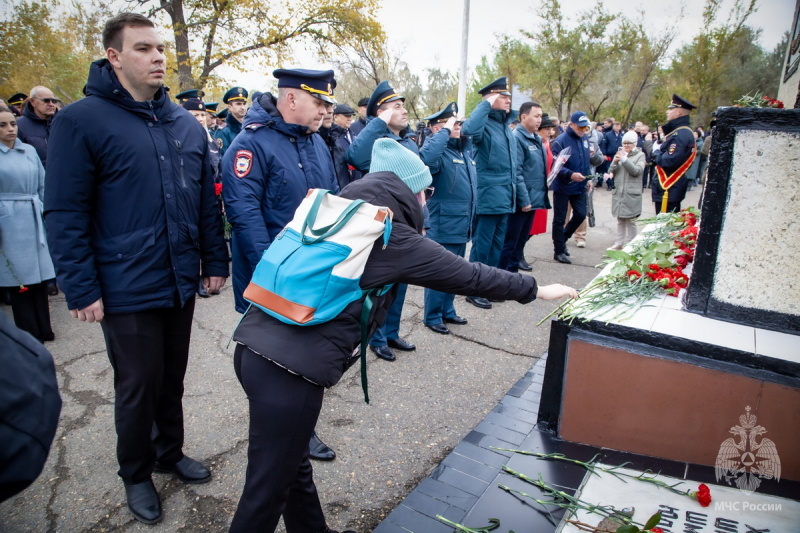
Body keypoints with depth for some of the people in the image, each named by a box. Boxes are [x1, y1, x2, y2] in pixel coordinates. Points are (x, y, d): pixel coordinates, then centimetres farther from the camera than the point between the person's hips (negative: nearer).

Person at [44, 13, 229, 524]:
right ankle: (136, 474, 34)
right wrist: (81, 289, -13)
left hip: (181, 284, 5)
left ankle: (170, 452, 41)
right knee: (138, 387, 10)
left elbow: (208, 199, 10)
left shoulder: (187, 124, 6)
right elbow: (65, 215, -10)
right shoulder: (81, 121, -9)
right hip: (127, 290, -4)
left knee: (172, 379, 19)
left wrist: (215, 261, 8)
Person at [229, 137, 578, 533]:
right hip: (292, 366, -8)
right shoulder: (393, 238, -4)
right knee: (269, 488, 9)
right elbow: (467, 275, 4)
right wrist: (536, 289, 16)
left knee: (293, 460, 24)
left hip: (254, 344, 8)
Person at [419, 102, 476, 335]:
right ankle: (432, 317, 17)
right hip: (443, 226, -9)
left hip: (462, 225, 9)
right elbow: (426, 157, -39)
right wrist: (446, 131, -27)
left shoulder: (465, 148, 12)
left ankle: (447, 310, 34)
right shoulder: (438, 150, -13)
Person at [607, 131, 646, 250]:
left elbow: (637, 171, -13)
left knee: (630, 220, 0)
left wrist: (624, 159, -18)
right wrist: (614, 162, -11)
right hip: (618, 192, 4)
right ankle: (619, 243, 18)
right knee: (620, 219, 11)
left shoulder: (640, 155, 1)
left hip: (631, 193, -4)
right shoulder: (619, 153, 10)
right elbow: (611, 172, 9)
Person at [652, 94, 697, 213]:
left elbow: (670, 160, -26)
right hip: (670, 188, 10)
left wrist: (656, 153, -9)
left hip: (668, 189, -10)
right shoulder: (677, 131, 15)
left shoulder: (681, 134, -18)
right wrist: (658, 151, 1)